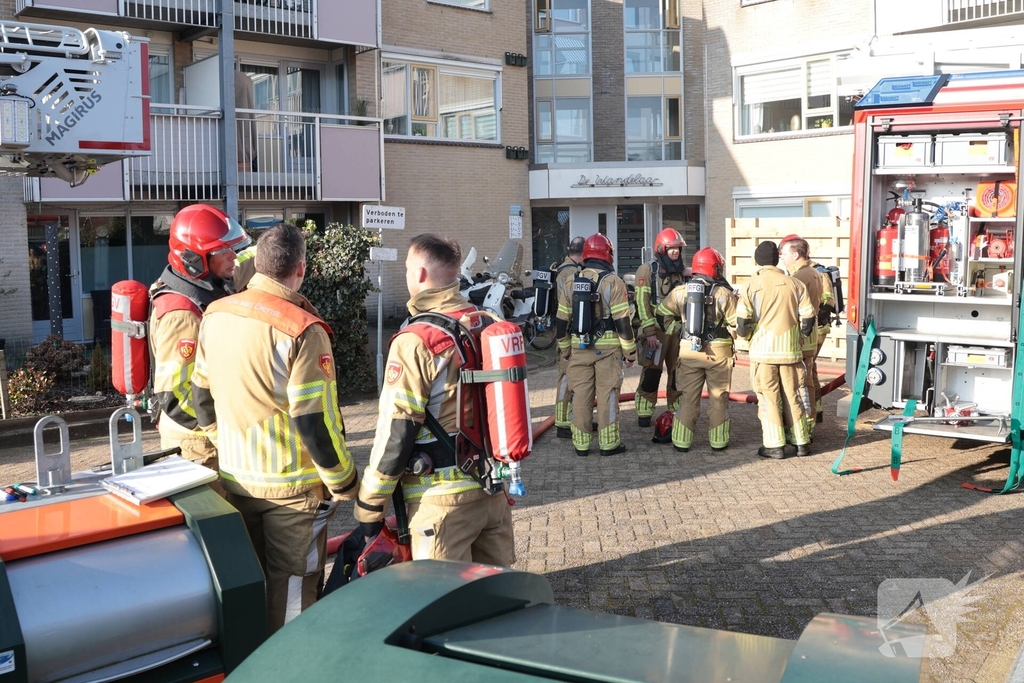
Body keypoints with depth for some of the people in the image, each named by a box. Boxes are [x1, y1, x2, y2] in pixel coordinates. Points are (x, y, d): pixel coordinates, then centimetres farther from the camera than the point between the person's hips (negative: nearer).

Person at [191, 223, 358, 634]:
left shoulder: (214, 315, 0)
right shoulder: (301, 330, -21)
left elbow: (202, 395, 11)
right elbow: (315, 420, -21)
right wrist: (344, 483, -9)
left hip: (234, 478, 7)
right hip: (291, 485, -6)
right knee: (291, 589, 8)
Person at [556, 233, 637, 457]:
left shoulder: (572, 281, 6)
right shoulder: (613, 282, -7)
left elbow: (562, 320, 9)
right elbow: (622, 321, -10)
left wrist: (564, 346, 19)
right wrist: (630, 351, -3)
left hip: (579, 347, 4)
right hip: (607, 348, -3)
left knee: (581, 395, 8)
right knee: (607, 395, 3)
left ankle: (581, 443, 12)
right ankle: (609, 443, 7)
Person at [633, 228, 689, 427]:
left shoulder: (682, 271, 12)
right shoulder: (647, 271, -6)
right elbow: (642, 303, -11)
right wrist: (649, 333, -16)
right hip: (656, 330, -5)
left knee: (678, 372, 8)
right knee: (651, 372, -4)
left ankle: (677, 409, 20)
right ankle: (644, 412, 4)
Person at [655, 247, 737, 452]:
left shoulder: (680, 291, 1)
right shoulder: (724, 293, -9)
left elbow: (663, 314, 5)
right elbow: (736, 323, -10)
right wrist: (729, 335, 9)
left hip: (688, 351, 2)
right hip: (718, 352, -2)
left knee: (688, 397, 10)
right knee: (718, 397, 11)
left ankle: (682, 441, 12)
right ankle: (718, 440, 17)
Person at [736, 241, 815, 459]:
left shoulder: (752, 285, -7)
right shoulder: (795, 284, 2)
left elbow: (742, 322, -11)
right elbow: (807, 319, 2)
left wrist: (746, 335, 10)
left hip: (763, 350, -3)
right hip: (790, 350, 3)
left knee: (769, 397, 4)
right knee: (793, 395, 13)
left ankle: (774, 445, 6)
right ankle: (801, 442, 20)